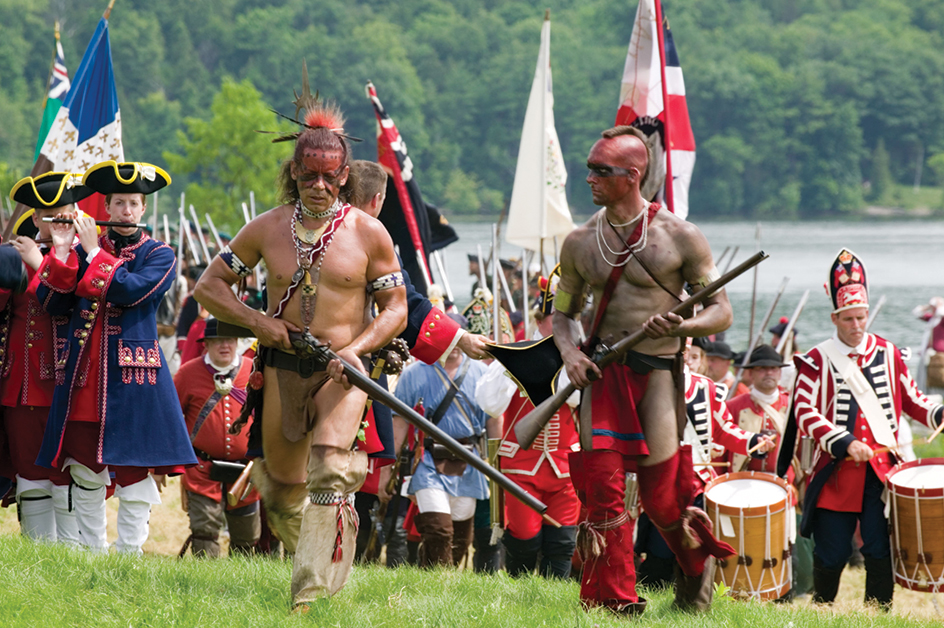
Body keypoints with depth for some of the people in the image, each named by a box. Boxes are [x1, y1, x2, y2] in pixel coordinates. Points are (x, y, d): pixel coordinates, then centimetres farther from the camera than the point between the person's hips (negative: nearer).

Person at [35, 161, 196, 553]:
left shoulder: (159, 256, 4)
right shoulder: (83, 250, 13)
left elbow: (129, 292, -15)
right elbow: (51, 303, 4)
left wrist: (94, 254, -10)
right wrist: (62, 251, -6)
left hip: (131, 375, -3)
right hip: (83, 374, 3)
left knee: (134, 472, -6)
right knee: (84, 471, 6)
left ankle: (127, 559, -1)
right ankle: (91, 553, 16)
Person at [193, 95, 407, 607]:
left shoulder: (368, 233, -1)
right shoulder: (268, 229, 4)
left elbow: (395, 309, 2)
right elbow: (208, 286, 10)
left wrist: (356, 349, -15)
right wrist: (255, 320, -6)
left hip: (342, 371, -3)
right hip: (281, 367, 3)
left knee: (330, 474, -23)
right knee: (282, 489, 12)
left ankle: (312, 595, -27)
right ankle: (306, 550, 46)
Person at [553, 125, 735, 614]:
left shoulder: (680, 238, -4)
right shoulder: (580, 243, 8)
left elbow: (721, 312, 0)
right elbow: (563, 312, 18)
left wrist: (681, 326, -20)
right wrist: (569, 352, -3)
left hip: (657, 373, -3)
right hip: (602, 373, 3)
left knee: (660, 495, 1)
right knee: (602, 483, -8)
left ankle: (698, 564, 31)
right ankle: (614, 596, 2)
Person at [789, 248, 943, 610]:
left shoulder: (888, 354, 11)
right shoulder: (816, 361, 1)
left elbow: (911, 401, 18)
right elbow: (805, 413, -8)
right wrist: (845, 444, -19)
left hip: (881, 470, 2)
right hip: (836, 472, -2)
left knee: (880, 550, -7)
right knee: (832, 552, 4)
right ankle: (822, 612, 25)